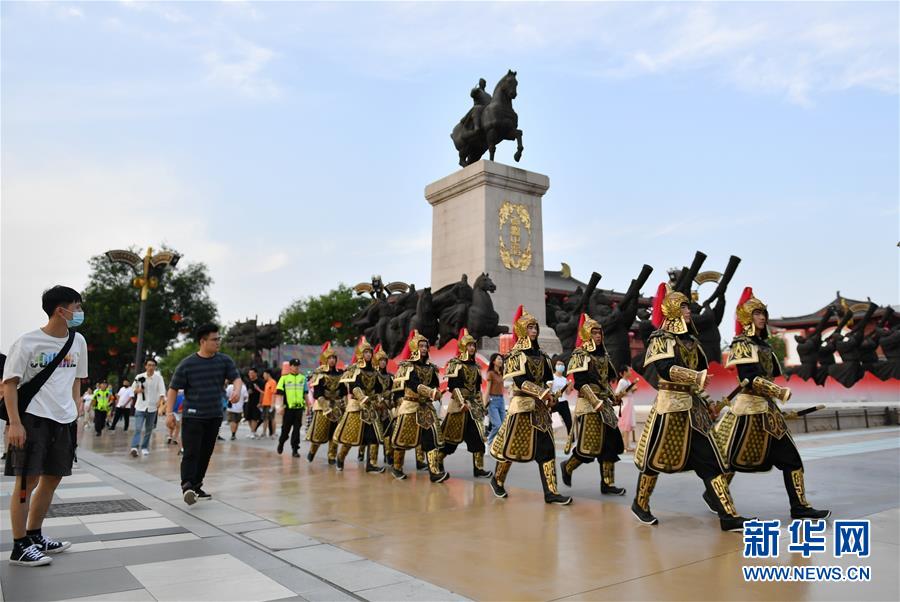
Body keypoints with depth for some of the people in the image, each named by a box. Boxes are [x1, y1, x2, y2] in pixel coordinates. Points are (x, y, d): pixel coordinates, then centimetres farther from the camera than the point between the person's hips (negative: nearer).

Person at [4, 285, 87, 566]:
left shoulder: (78, 341, 7)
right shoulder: (27, 342, -10)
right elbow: (10, 383, -9)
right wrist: (15, 423, -15)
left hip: (64, 420, 6)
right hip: (33, 418, -6)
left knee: (52, 478, 13)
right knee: (27, 480, -1)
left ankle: (34, 535, 29)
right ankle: (20, 547, 9)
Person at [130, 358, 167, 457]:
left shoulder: (158, 378, -3)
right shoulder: (139, 377, 0)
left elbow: (162, 391, -11)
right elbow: (133, 389, 11)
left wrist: (160, 401, -28)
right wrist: (138, 390, -12)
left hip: (152, 407, 1)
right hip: (140, 406, -1)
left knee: (149, 429, 10)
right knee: (138, 428, -13)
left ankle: (145, 447, 23)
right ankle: (134, 447, -18)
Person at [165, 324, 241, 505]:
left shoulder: (224, 361, 3)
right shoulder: (187, 364, -5)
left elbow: (236, 378, -5)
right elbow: (173, 389, -1)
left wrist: (237, 390, -28)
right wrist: (169, 412, -11)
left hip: (215, 417, 4)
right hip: (193, 417, -4)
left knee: (205, 453, 11)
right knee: (191, 453, -11)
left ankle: (196, 486, 25)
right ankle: (187, 486, -10)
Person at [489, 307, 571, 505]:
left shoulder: (541, 354, 13)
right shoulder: (515, 354, -7)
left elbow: (547, 379, 13)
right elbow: (521, 381, -17)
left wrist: (549, 396, -5)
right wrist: (543, 393, -23)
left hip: (540, 407, 6)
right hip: (522, 406, -6)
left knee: (546, 448, 1)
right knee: (512, 446, 2)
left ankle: (551, 492, 2)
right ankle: (497, 481, 23)